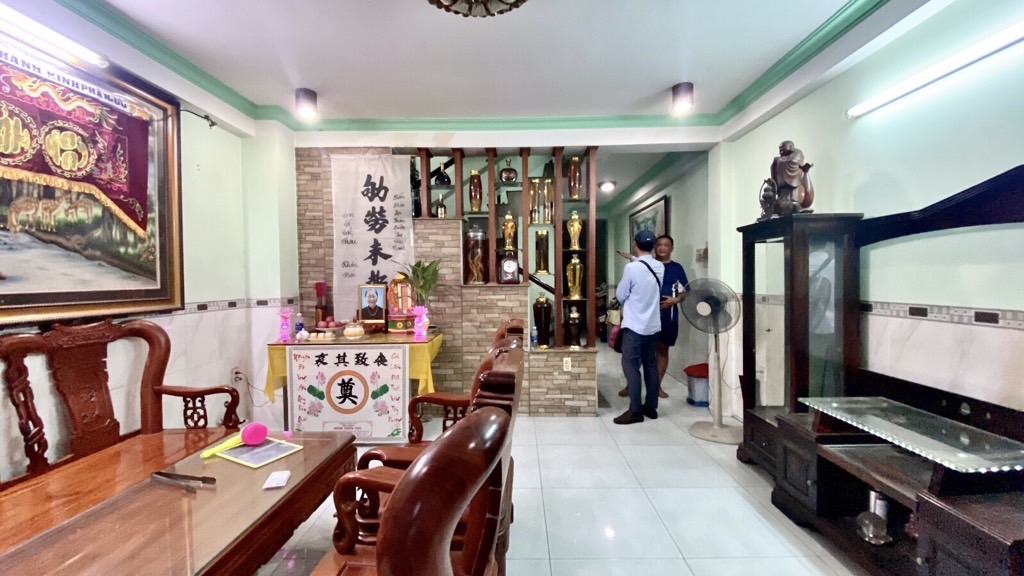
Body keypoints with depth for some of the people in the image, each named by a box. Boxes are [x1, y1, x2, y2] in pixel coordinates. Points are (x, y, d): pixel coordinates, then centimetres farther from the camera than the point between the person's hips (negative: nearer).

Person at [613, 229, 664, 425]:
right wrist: (635, 260, 30)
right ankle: (651, 407, 23)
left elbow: (620, 295, -8)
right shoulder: (660, 267, 3)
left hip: (634, 325, -7)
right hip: (653, 325, 7)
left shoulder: (631, 268, -17)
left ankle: (635, 411, 3)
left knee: (631, 366, 0)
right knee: (651, 365, 14)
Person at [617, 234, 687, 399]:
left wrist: (675, 300, -13)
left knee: (662, 350, 9)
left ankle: (658, 386, 22)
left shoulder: (677, 268, 6)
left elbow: (685, 291, 4)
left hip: (667, 315, 1)